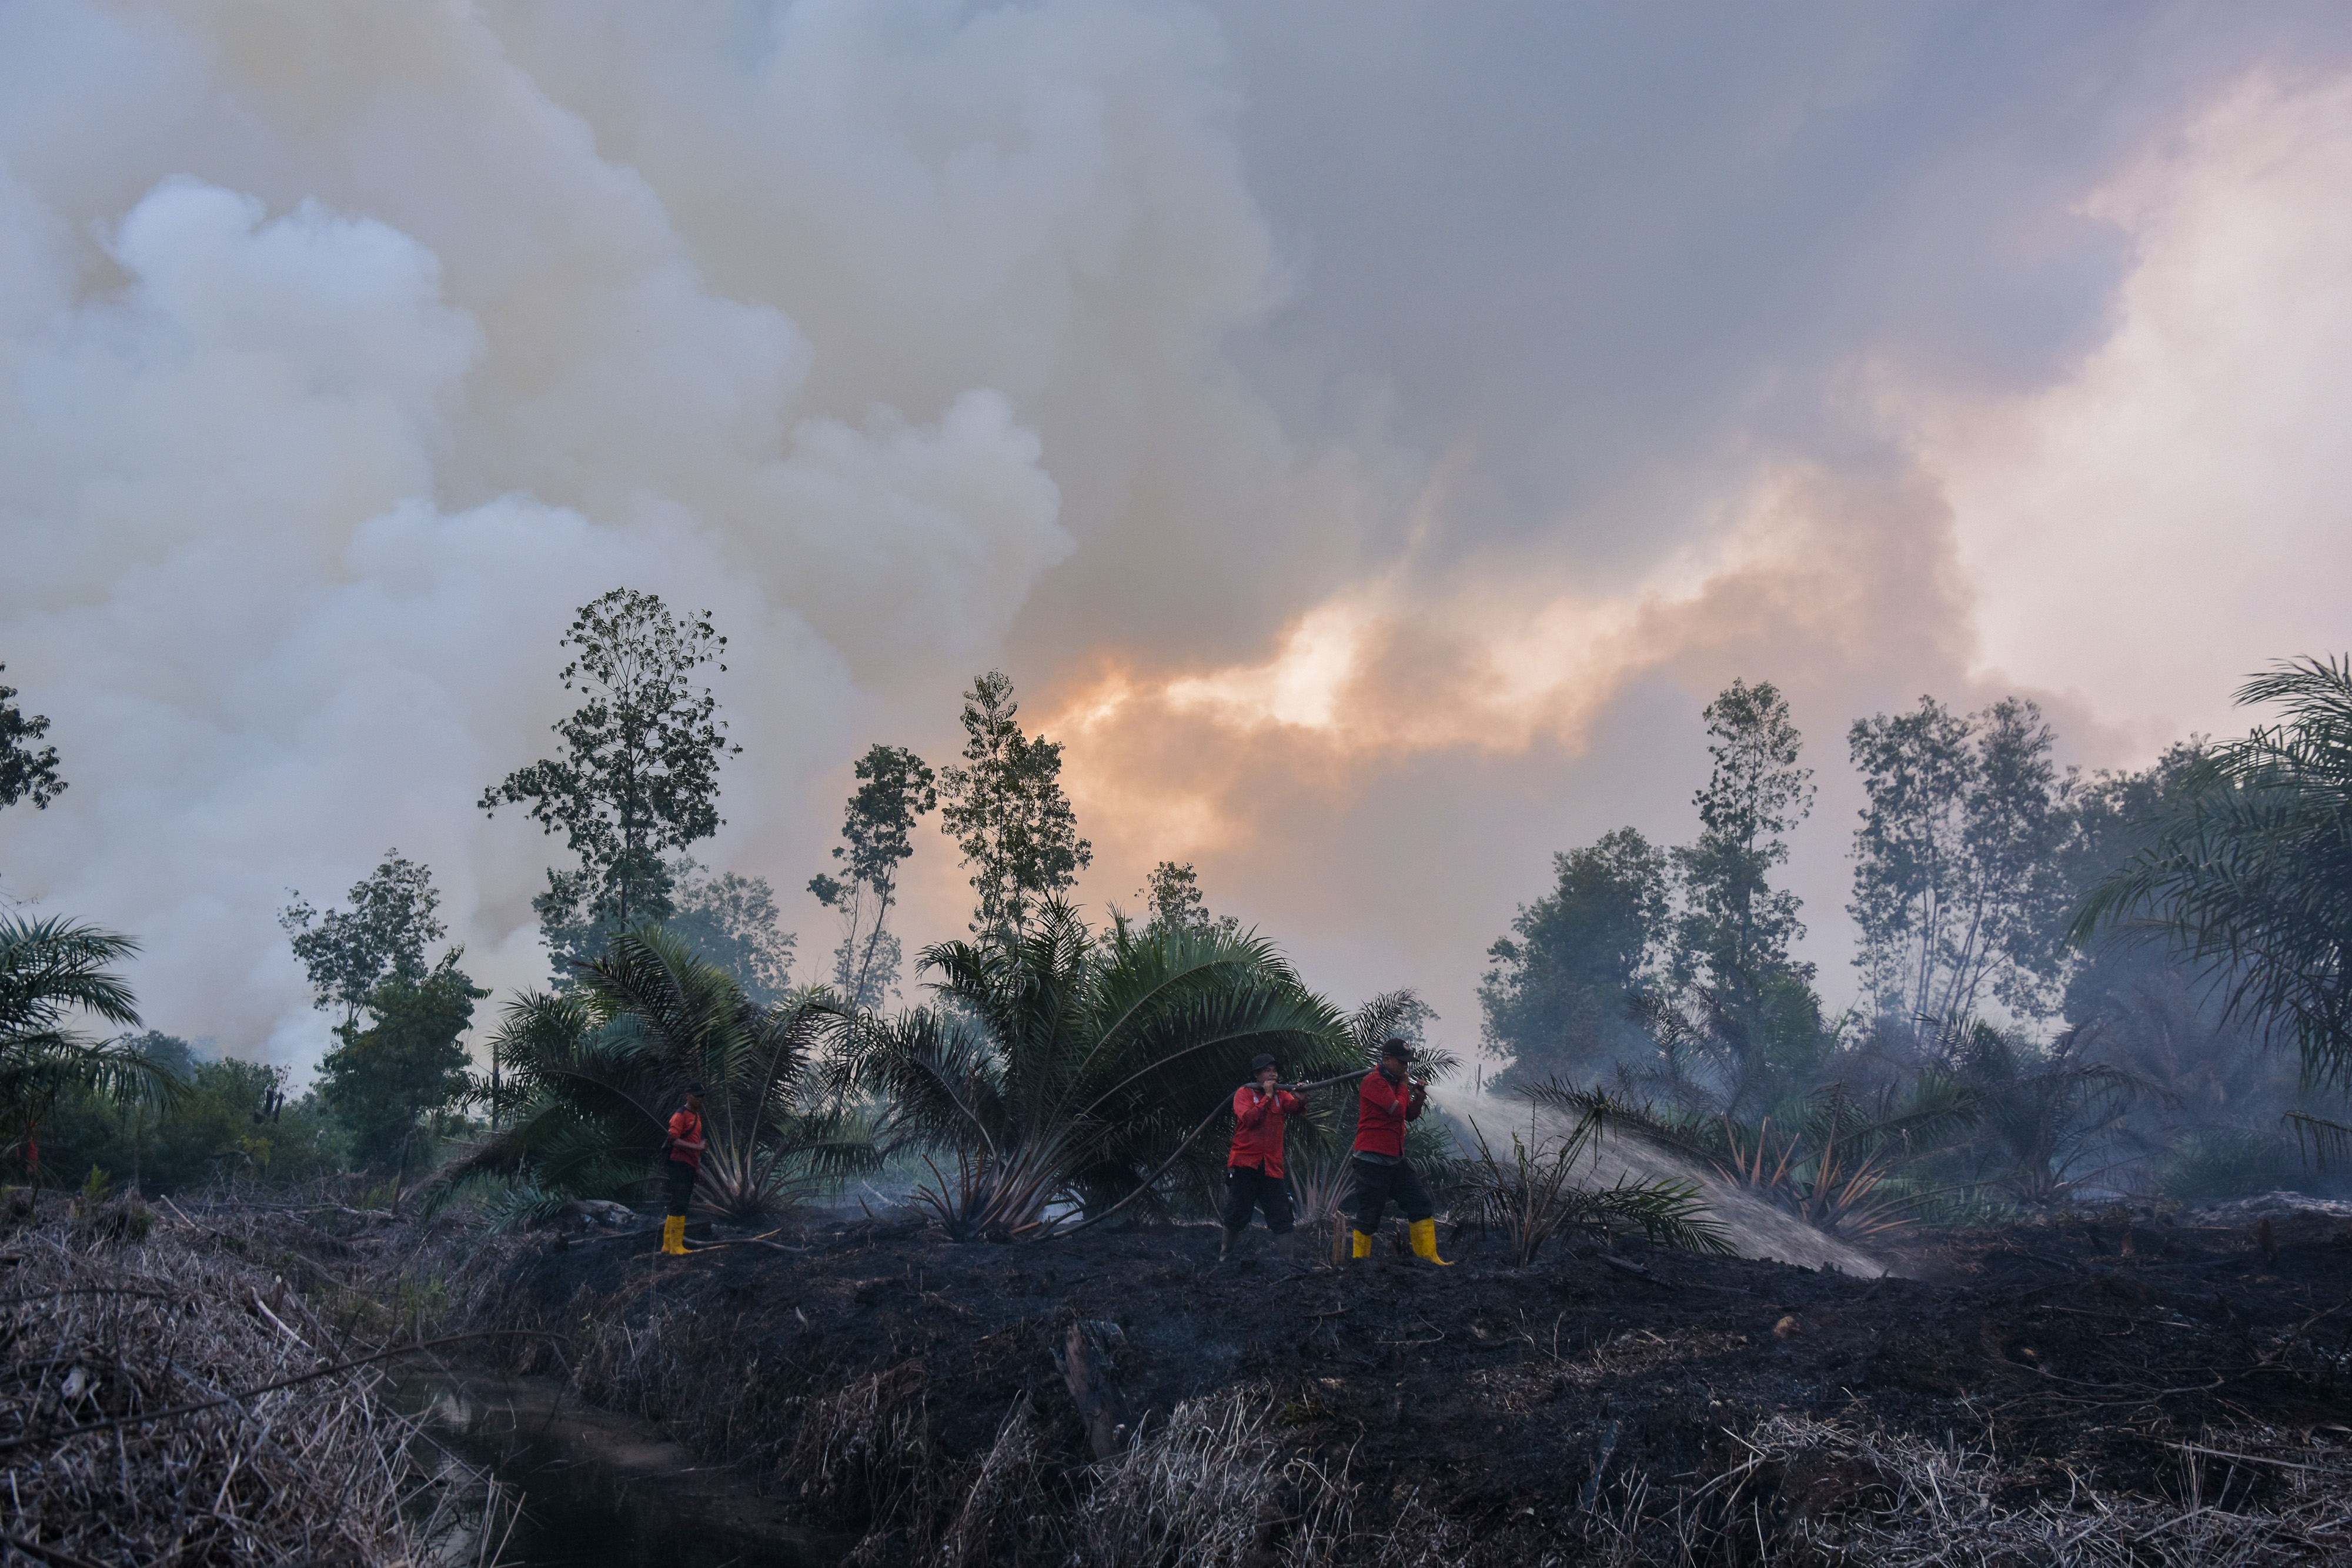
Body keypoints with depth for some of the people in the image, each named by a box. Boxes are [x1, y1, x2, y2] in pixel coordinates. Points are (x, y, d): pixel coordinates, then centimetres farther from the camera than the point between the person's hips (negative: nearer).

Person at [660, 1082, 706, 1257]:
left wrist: (698, 1165, 21)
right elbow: (673, 1139, -20)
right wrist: (695, 1146, -27)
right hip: (680, 1165, -9)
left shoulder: (697, 1117, 19)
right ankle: (676, 1247, -11)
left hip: (690, 1168, 9)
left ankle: (668, 1245, 15)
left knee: (678, 1206, 11)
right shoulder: (681, 1116, -9)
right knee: (679, 1206, -11)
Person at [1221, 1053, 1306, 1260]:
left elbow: (1295, 1108, -9)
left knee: (1282, 1219, -3)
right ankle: (1224, 1256, 16)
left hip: (1272, 1166, 3)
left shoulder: (1281, 1096, 12)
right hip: (1245, 1163, -3)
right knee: (1236, 1216, 2)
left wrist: (1301, 1099, -30)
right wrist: (1267, 1096, -13)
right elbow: (1249, 1118, -15)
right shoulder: (1244, 1094, 2)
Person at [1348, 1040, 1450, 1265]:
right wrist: (1404, 1087, -3)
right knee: (1368, 1216, -4)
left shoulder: (1395, 1083, 17)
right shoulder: (1374, 1081, -12)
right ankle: (1360, 1262, 6)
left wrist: (1418, 1098, 2)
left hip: (1396, 1160, 9)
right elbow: (1397, 1110, -20)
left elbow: (1410, 1116, 21)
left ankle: (1428, 1255, 10)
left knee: (1421, 1205, 5)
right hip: (1373, 1160, -9)